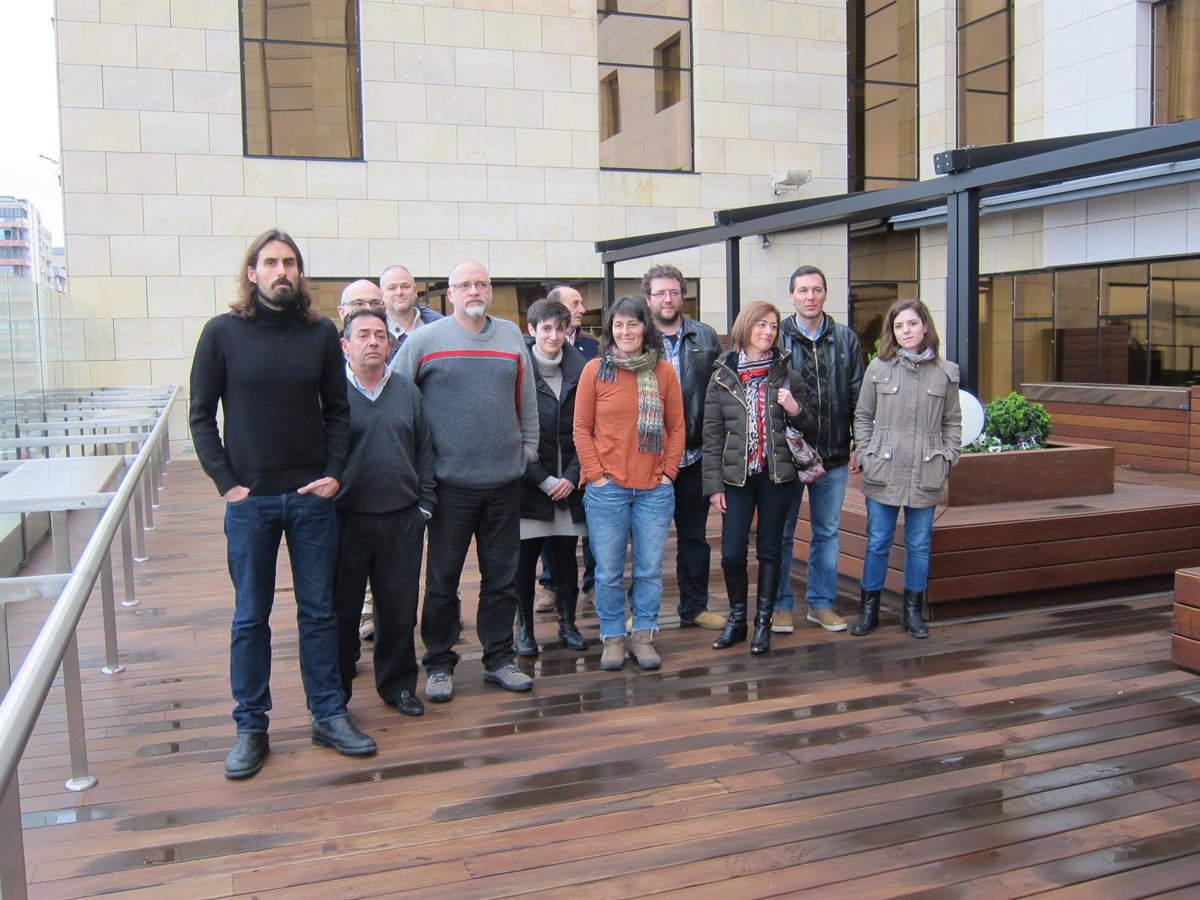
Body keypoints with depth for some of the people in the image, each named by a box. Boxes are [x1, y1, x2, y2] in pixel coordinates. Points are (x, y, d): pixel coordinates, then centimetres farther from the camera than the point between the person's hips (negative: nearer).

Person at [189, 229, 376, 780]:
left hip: (311, 496, 1)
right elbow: (201, 416, 1)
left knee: (318, 611, 9)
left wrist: (334, 472, -5)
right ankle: (250, 728, 20)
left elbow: (336, 410, 7)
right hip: (249, 498, -1)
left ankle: (328, 715, 21)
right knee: (250, 617, 8)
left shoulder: (321, 333, 3)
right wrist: (225, 482, -7)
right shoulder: (223, 333, -1)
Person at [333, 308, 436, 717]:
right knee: (342, 610, 7)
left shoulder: (407, 392, 9)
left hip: (402, 520, 3)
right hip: (345, 520, -3)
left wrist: (425, 503, 6)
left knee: (399, 608, 11)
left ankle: (398, 684, 28)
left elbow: (424, 450, 12)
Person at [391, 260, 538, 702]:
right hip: (450, 483, -3)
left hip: (505, 482, 3)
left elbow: (526, 400, 14)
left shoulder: (511, 336, 9)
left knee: (503, 578, 11)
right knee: (442, 580, 6)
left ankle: (499, 659, 24)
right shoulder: (425, 340, -2)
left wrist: (528, 448, 10)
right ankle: (439, 664, 20)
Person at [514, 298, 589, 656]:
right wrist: (543, 480, -10)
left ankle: (567, 623, 23)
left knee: (566, 554, 9)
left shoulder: (579, 371, 3)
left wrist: (572, 476, -6)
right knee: (525, 557, 3)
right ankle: (524, 627, 17)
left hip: (569, 482, 3)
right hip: (528, 482, -2)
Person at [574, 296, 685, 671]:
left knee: (650, 569, 8)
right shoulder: (595, 369, 0)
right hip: (606, 489, -1)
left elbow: (677, 427, 8)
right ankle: (612, 637, 21)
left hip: (655, 489, 2)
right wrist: (596, 474, -6)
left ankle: (643, 636, 22)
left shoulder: (663, 371, 5)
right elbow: (581, 428, 0)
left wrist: (669, 472, 0)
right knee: (608, 572, 5)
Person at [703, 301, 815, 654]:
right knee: (732, 553, -1)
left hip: (777, 475, 1)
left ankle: (763, 622, 18)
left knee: (769, 550, 6)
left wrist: (795, 410, -12)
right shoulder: (722, 377, 2)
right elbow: (712, 435, 1)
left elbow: (808, 427, 11)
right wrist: (714, 485, -4)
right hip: (736, 477, 0)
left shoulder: (786, 376, 5)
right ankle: (737, 619, 19)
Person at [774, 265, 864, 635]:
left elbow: (858, 396, 6)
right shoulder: (777, 339, -4)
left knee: (827, 532, 13)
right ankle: (781, 604, 20)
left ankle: (821, 602, 26)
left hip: (834, 455, 3)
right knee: (781, 533, 7)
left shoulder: (846, 339, 4)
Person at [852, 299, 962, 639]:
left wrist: (948, 459, 1)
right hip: (883, 474, -1)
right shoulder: (879, 368, 1)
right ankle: (868, 609, 20)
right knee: (878, 544, 7)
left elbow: (952, 422, 11)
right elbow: (862, 417, 8)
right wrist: (866, 455, 0)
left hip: (926, 476, 1)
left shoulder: (946, 372, 4)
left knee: (919, 545, 9)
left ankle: (912, 610, 23)